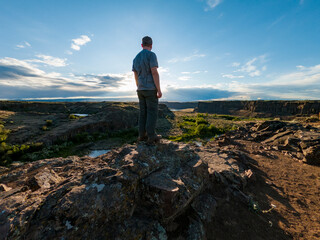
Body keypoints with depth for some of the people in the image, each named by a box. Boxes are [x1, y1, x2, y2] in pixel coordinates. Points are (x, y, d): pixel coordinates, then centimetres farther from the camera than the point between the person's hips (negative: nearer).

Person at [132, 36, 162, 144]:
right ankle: (151, 137, -2)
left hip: (141, 89, 7)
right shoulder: (151, 55, -5)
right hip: (151, 89, -7)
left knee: (143, 112, 8)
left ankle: (142, 135, 10)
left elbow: (136, 76, 16)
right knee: (152, 112, -4)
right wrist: (159, 90, -14)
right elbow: (154, 73, -16)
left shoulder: (136, 58, 16)